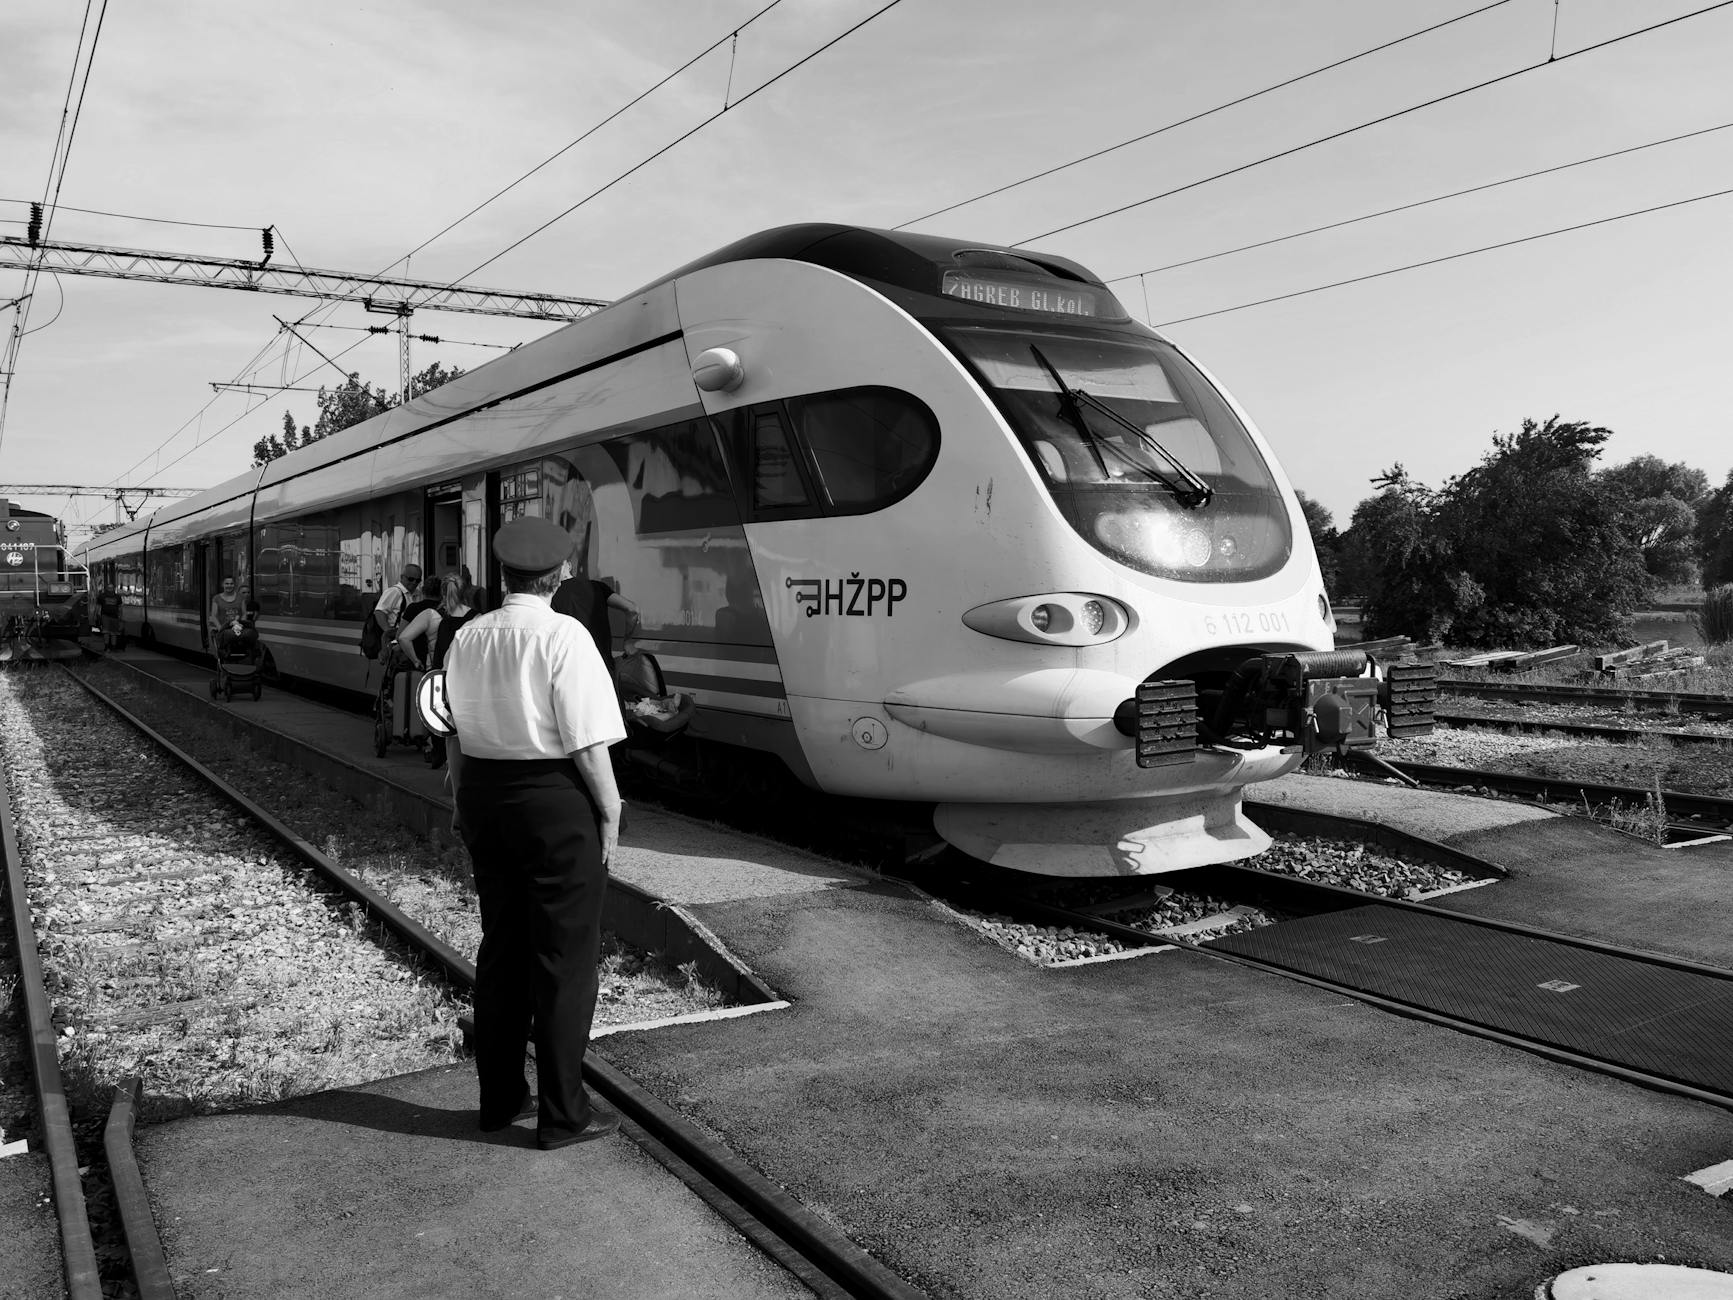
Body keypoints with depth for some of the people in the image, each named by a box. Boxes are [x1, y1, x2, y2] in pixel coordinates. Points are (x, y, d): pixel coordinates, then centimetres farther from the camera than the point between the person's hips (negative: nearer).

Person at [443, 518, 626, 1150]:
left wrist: (463, 801, 19)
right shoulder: (564, 637, -16)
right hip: (556, 799, -6)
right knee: (565, 955, 5)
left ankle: (499, 1097, 31)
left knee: (500, 946, 18)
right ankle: (562, 1115, 15)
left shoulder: (467, 637, 3)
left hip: (483, 794, 7)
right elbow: (587, 742, -18)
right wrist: (610, 811, -7)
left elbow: (456, 730, 9)